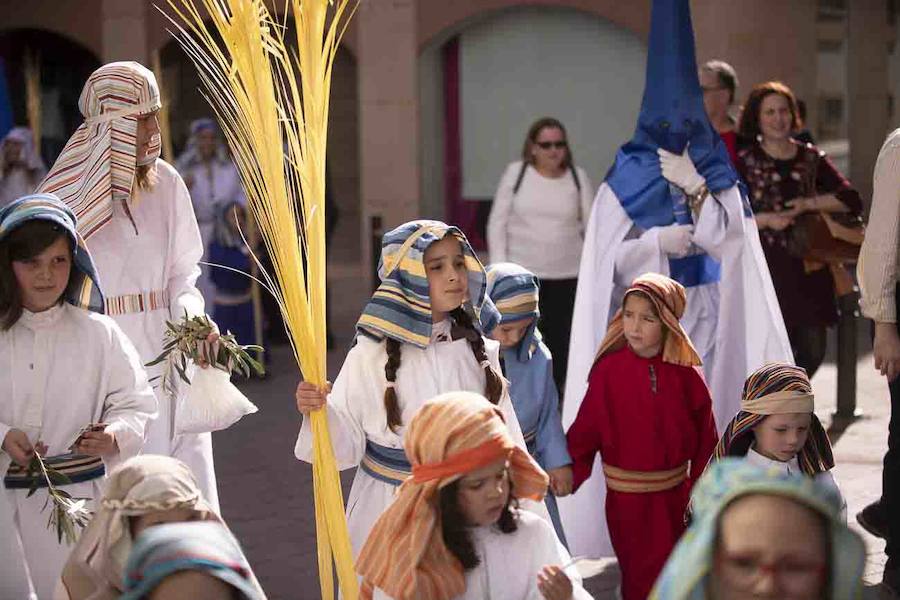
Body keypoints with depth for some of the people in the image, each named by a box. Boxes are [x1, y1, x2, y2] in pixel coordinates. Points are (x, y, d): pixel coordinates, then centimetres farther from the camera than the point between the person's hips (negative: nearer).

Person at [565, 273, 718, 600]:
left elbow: (705, 440, 0)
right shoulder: (609, 371, -10)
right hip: (627, 498, -2)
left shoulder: (685, 375, -5)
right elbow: (585, 432, -10)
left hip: (676, 496, 2)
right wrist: (568, 476, -19)